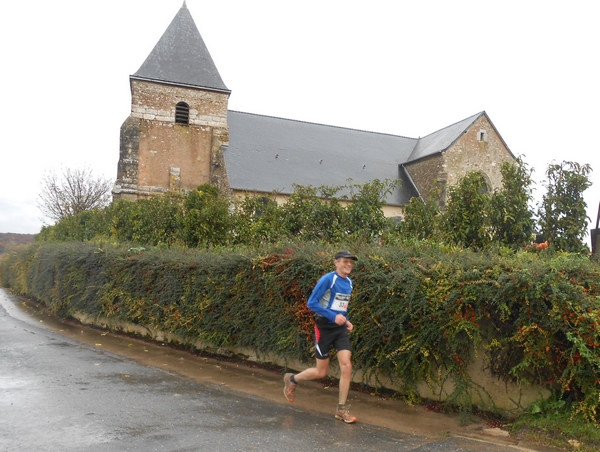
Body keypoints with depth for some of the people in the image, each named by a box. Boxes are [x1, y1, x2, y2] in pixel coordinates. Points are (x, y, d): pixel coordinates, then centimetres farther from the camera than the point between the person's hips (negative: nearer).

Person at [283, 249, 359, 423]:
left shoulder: (349, 282, 7)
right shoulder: (328, 279, -16)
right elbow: (311, 303, -18)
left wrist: (346, 320, 5)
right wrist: (333, 316, -23)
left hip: (340, 328, 6)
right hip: (325, 327, -6)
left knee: (346, 366, -8)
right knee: (321, 372, 4)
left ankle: (341, 409, 6)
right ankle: (292, 379, 32)